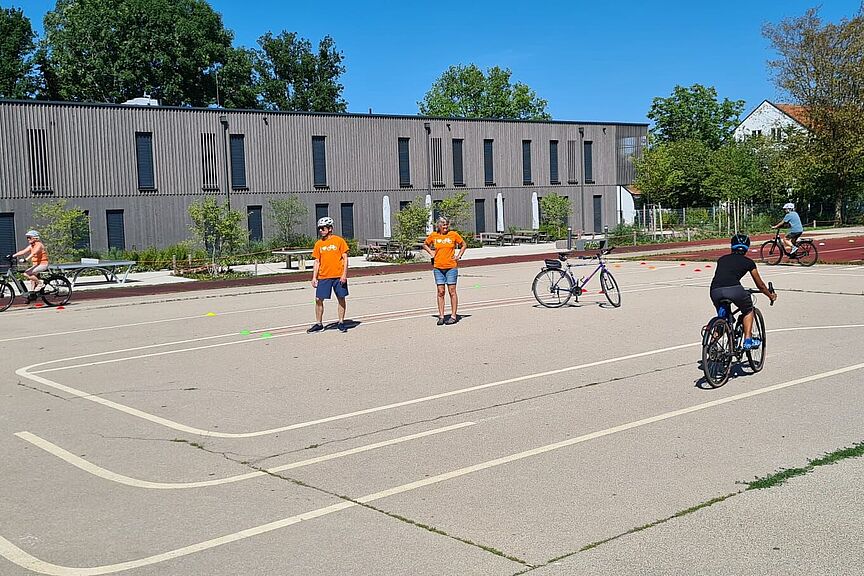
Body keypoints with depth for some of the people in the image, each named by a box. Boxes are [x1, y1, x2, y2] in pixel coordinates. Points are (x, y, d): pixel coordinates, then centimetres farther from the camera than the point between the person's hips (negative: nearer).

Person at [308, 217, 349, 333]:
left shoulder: (339, 241, -2)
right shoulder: (318, 244, 8)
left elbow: (345, 258, -2)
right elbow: (317, 262, 11)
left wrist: (344, 274, -10)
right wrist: (314, 277, 5)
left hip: (338, 276, -3)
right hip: (323, 277, 3)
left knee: (341, 299, 5)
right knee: (319, 299, 0)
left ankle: (341, 322, 17)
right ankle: (319, 324, 12)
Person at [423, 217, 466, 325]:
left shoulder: (453, 235, -1)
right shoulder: (433, 236, 3)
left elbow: (464, 245, 13)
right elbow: (425, 245, 22)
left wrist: (459, 256, 3)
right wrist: (431, 253, 8)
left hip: (451, 267, -2)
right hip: (438, 268, 2)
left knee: (452, 291, -1)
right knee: (440, 292, 3)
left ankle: (453, 316, 4)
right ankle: (441, 317, 6)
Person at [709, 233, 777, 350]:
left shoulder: (722, 259, 28)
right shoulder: (748, 262, 21)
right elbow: (760, 285, 31)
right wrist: (770, 295, 49)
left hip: (715, 291, 3)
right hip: (734, 289, -3)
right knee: (748, 310, 26)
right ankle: (748, 340, 16)